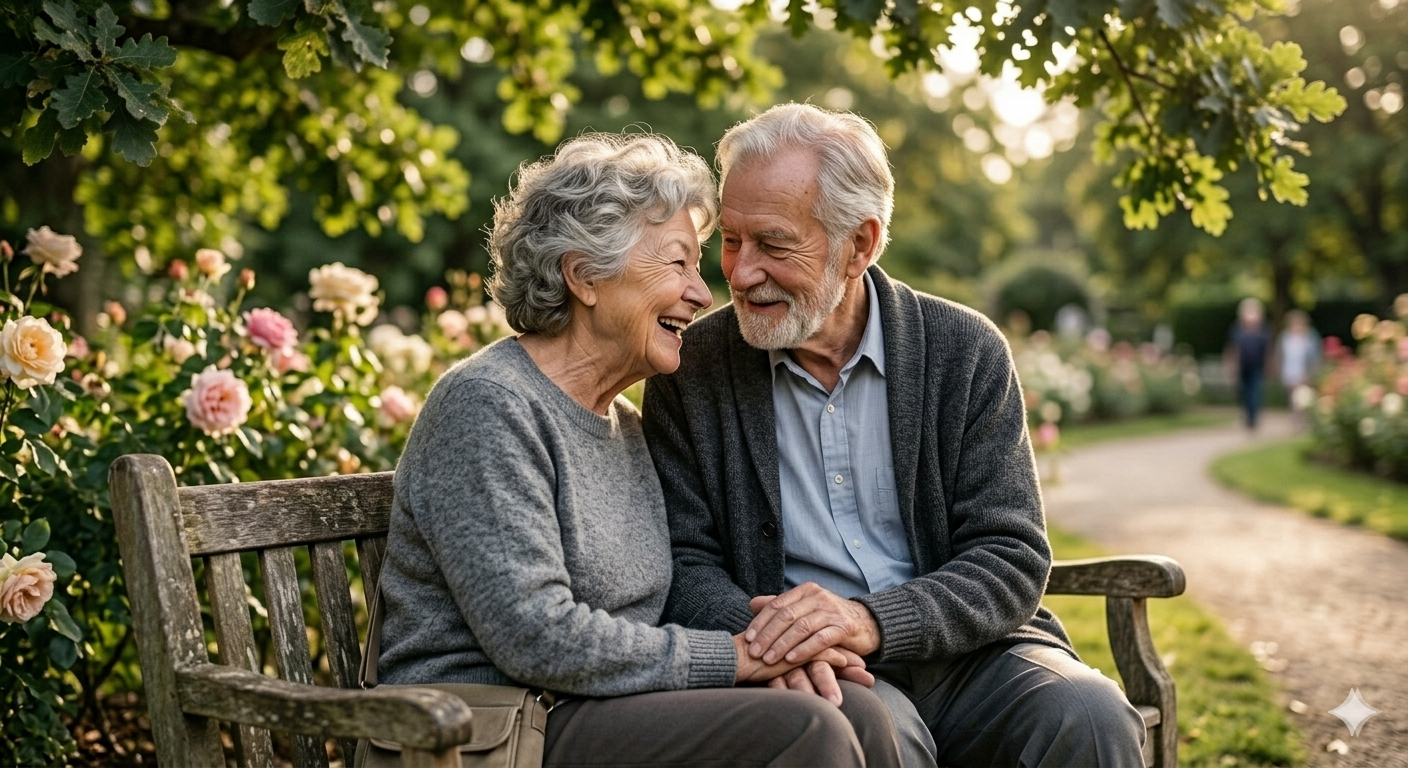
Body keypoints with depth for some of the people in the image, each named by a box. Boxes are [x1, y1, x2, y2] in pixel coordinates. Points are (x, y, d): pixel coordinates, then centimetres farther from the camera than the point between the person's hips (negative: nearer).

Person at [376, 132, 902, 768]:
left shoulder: (624, 424, 16)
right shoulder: (487, 404, -13)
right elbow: (536, 638, -20)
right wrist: (732, 657, -13)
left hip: (605, 709, 8)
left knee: (856, 712, -13)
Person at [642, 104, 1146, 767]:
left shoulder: (966, 352, 0)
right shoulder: (691, 370, 1)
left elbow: (1013, 562, -4)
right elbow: (685, 563, 2)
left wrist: (871, 620, -22)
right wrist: (761, 634, -21)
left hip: (960, 651, 2)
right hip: (811, 672, -1)